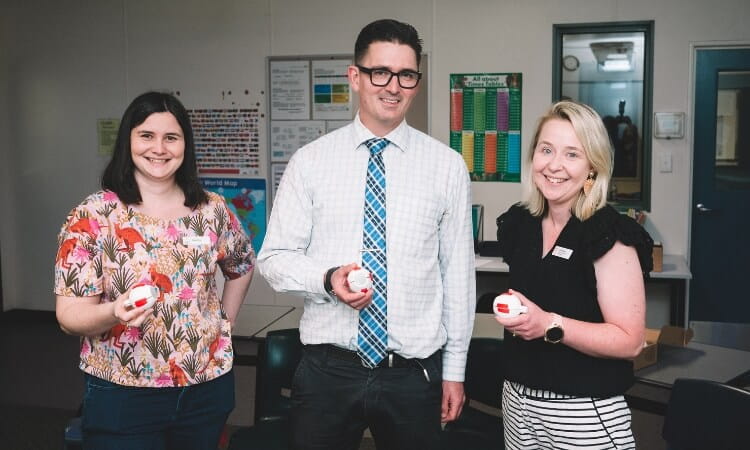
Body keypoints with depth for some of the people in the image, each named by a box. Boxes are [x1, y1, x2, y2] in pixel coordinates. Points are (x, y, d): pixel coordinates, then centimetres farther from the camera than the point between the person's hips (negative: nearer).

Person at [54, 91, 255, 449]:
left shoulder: (212, 210, 1)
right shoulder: (92, 216, -8)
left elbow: (242, 266, 19)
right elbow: (69, 315, -10)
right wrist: (114, 313, -28)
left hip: (207, 385, 3)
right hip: (122, 394, -3)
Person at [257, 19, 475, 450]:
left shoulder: (448, 166, 0)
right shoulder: (310, 161, -1)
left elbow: (458, 271, 2)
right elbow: (275, 257, 1)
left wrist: (455, 370, 4)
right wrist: (327, 279, -19)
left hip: (414, 374, 1)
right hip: (328, 370, 0)